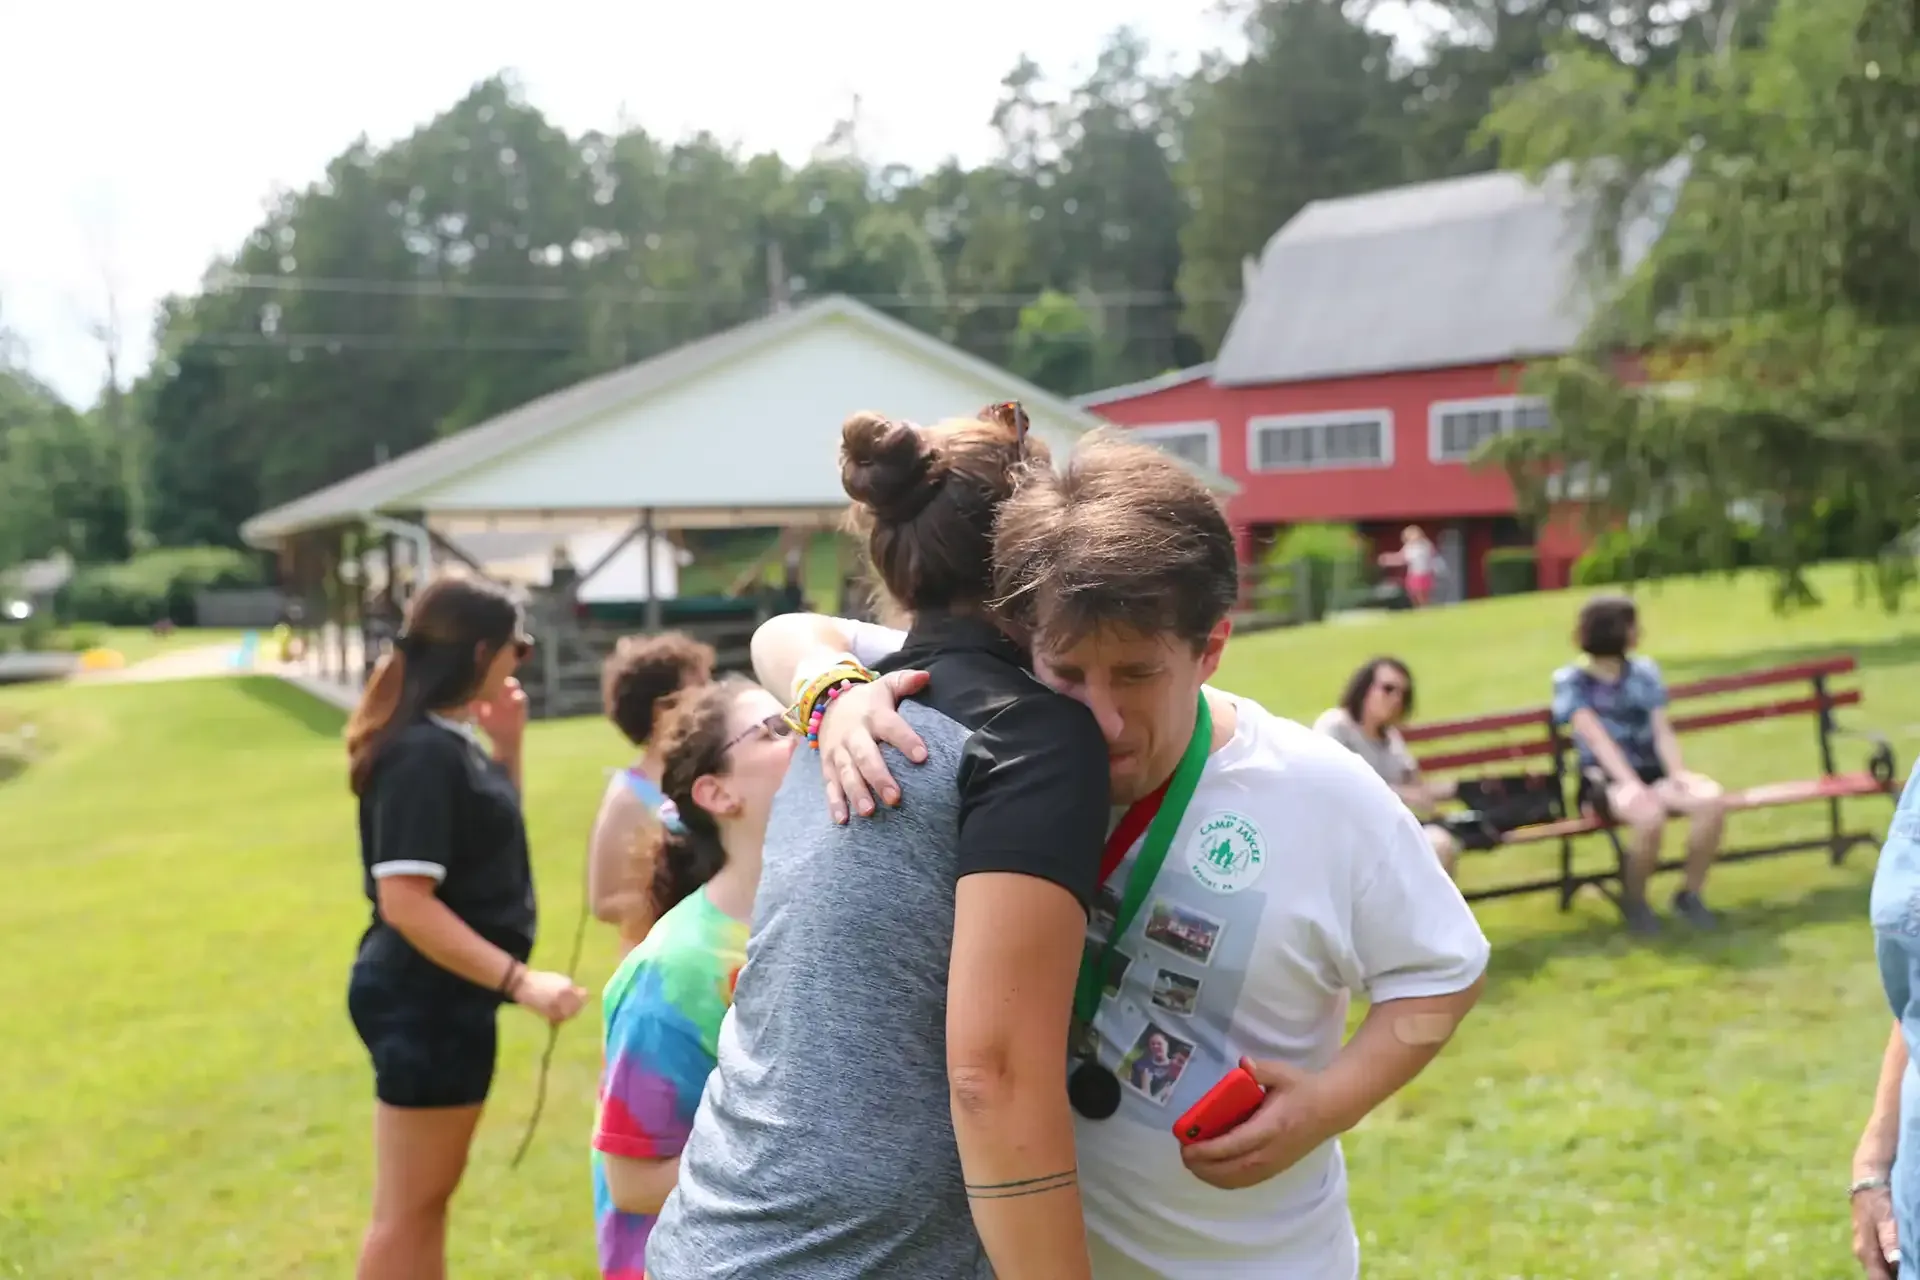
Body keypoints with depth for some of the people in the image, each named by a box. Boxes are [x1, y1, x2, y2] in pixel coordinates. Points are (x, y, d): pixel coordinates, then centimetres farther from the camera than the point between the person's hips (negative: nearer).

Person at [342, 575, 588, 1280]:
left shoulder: (449, 740, 8)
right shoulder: (422, 753, -22)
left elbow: (491, 834, 22)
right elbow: (405, 902, -27)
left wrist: (507, 747, 7)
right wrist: (521, 981, -28)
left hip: (445, 996, 10)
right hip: (425, 998, -10)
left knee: (430, 1197, 21)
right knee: (407, 1209, 2)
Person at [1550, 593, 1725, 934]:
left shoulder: (1645, 671, 13)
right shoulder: (1571, 680, -1)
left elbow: (1662, 732, 4)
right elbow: (1597, 738, -15)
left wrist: (1677, 773, -16)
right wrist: (1631, 784, -29)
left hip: (1652, 772, 5)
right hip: (1606, 780, -5)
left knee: (1712, 800, -27)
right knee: (1650, 816, -38)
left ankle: (1690, 893, -6)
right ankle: (1633, 901, -10)